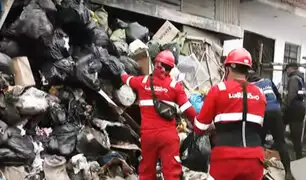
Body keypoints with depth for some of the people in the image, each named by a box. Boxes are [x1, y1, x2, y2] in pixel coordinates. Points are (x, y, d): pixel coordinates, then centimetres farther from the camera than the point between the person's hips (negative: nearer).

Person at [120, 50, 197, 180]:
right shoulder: (175, 85, -4)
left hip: (147, 133, 3)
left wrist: (122, 72, 47)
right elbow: (187, 109, -6)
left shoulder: (142, 81, 3)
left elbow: (126, 78, 24)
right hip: (168, 134, -2)